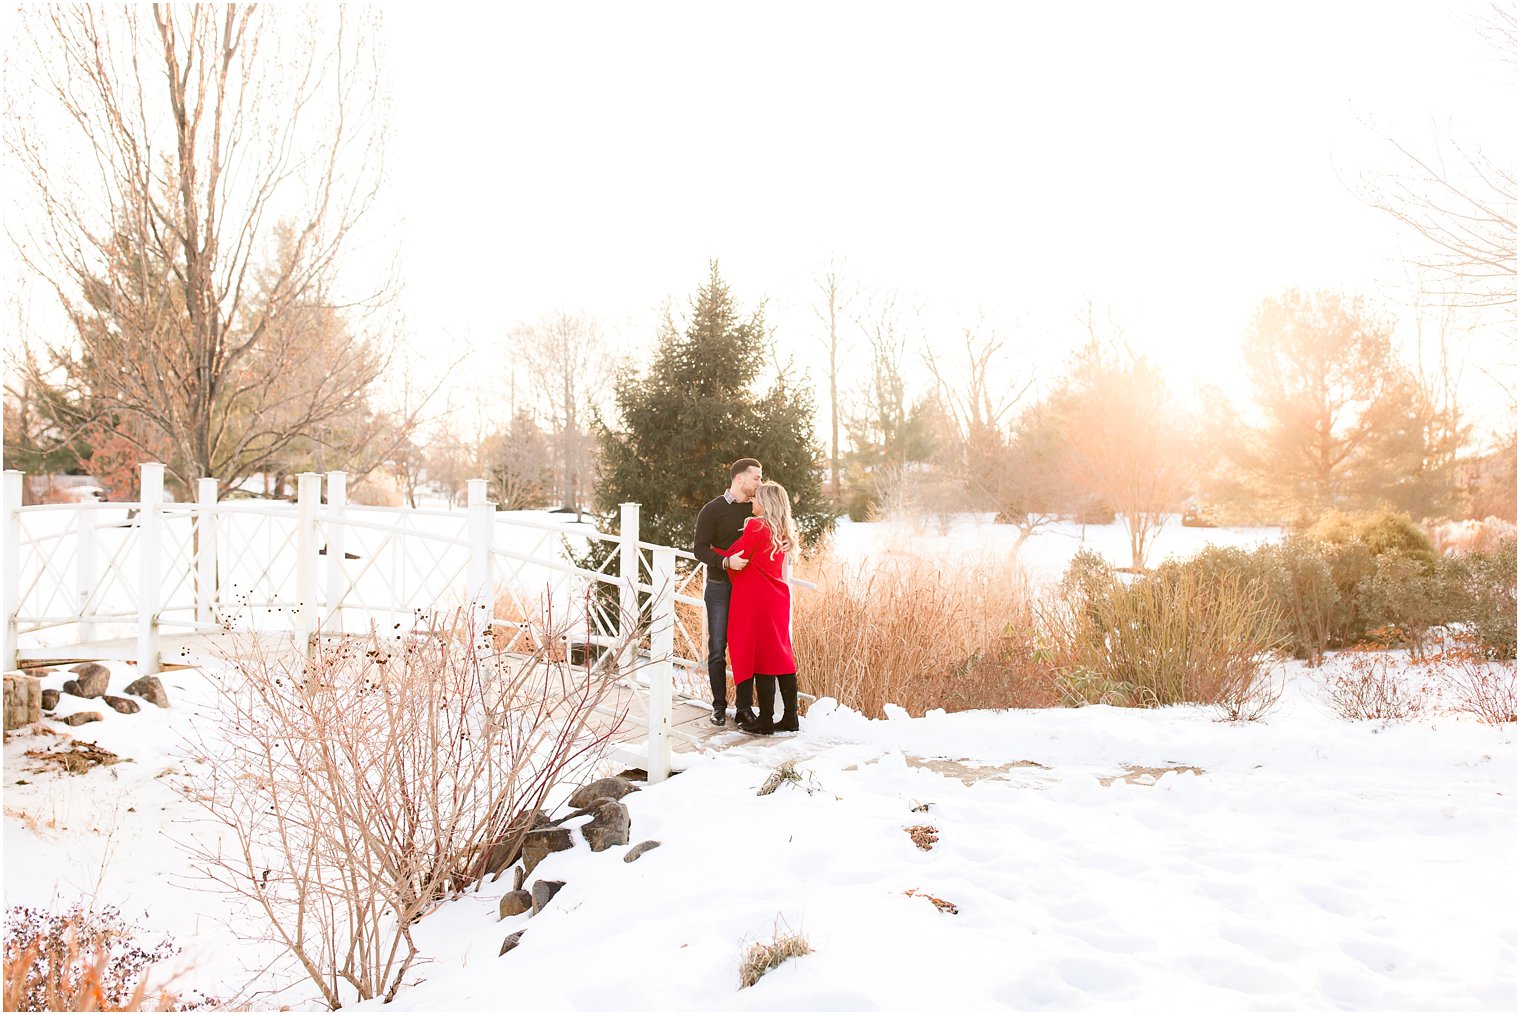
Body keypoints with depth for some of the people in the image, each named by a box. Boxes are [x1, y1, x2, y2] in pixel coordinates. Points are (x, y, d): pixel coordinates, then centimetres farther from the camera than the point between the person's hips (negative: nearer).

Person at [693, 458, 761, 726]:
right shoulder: (713, 510, -3)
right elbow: (700, 548, -8)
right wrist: (726, 562, -25)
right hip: (720, 587, -3)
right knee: (717, 649, 1)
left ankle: (744, 707, 8)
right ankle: (719, 707, 10)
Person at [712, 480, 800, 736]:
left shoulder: (755, 527, -13)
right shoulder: (784, 531, 9)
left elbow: (735, 559, -8)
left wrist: (715, 552, 9)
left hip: (755, 600, -7)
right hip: (778, 599, 7)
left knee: (761, 657, -2)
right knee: (781, 655, 11)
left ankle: (766, 720, 2)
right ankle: (790, 717, 14)